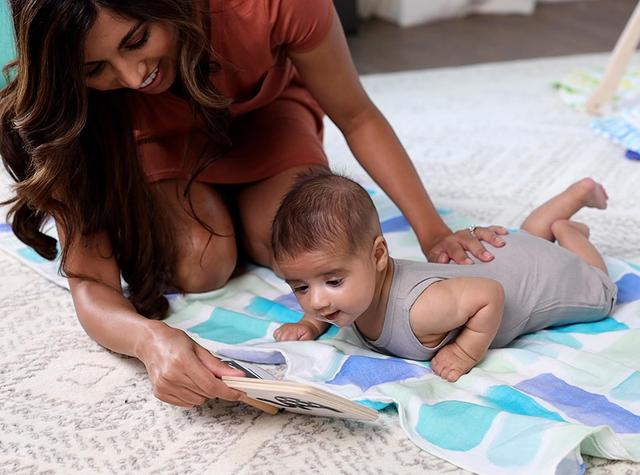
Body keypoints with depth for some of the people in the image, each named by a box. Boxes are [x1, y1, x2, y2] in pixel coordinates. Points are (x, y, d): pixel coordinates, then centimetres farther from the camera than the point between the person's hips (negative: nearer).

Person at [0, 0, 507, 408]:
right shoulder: (70, 102, -36)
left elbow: (356, 116, -23)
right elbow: (91, 282, -37)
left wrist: (432, 232, -30)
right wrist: (151, 340, -60)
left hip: (262, 111, 1)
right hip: (159, 138, 0)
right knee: (198, 268, -25)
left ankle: (233, 201, 14)